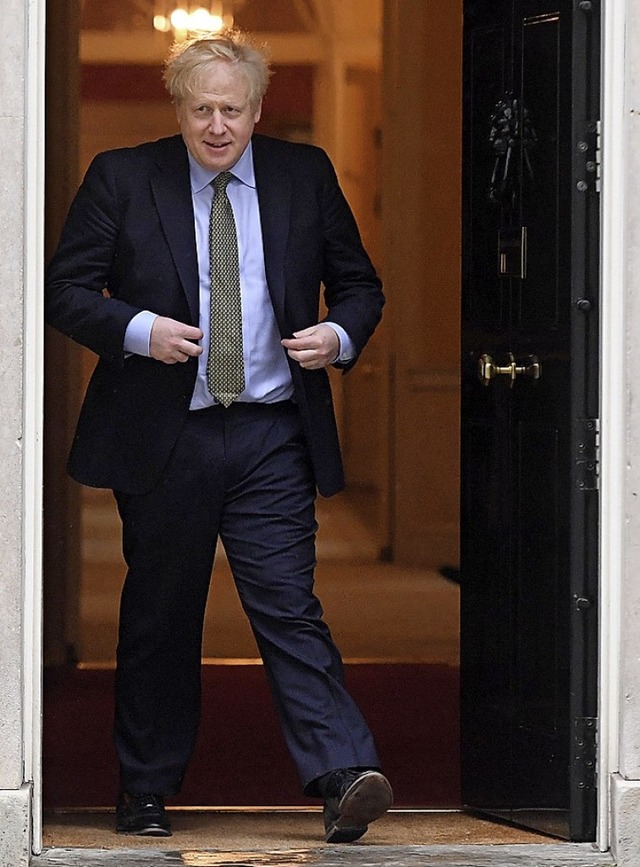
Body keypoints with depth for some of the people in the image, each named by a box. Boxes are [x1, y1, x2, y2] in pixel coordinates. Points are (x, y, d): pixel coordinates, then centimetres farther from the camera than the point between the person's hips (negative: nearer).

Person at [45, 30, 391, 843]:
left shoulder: (305, 175, 7)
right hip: (162, 436, 0)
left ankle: (344, 778, -15)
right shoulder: (122, 178, 2)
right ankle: (145, 791, 20)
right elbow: (65, 290, 1)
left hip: (273, 438, 0)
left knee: (289, 607, -9)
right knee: (159, 618, 9)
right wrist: (138, 331, -17)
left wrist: (342, 335, -7)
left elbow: (358, 282, 15)